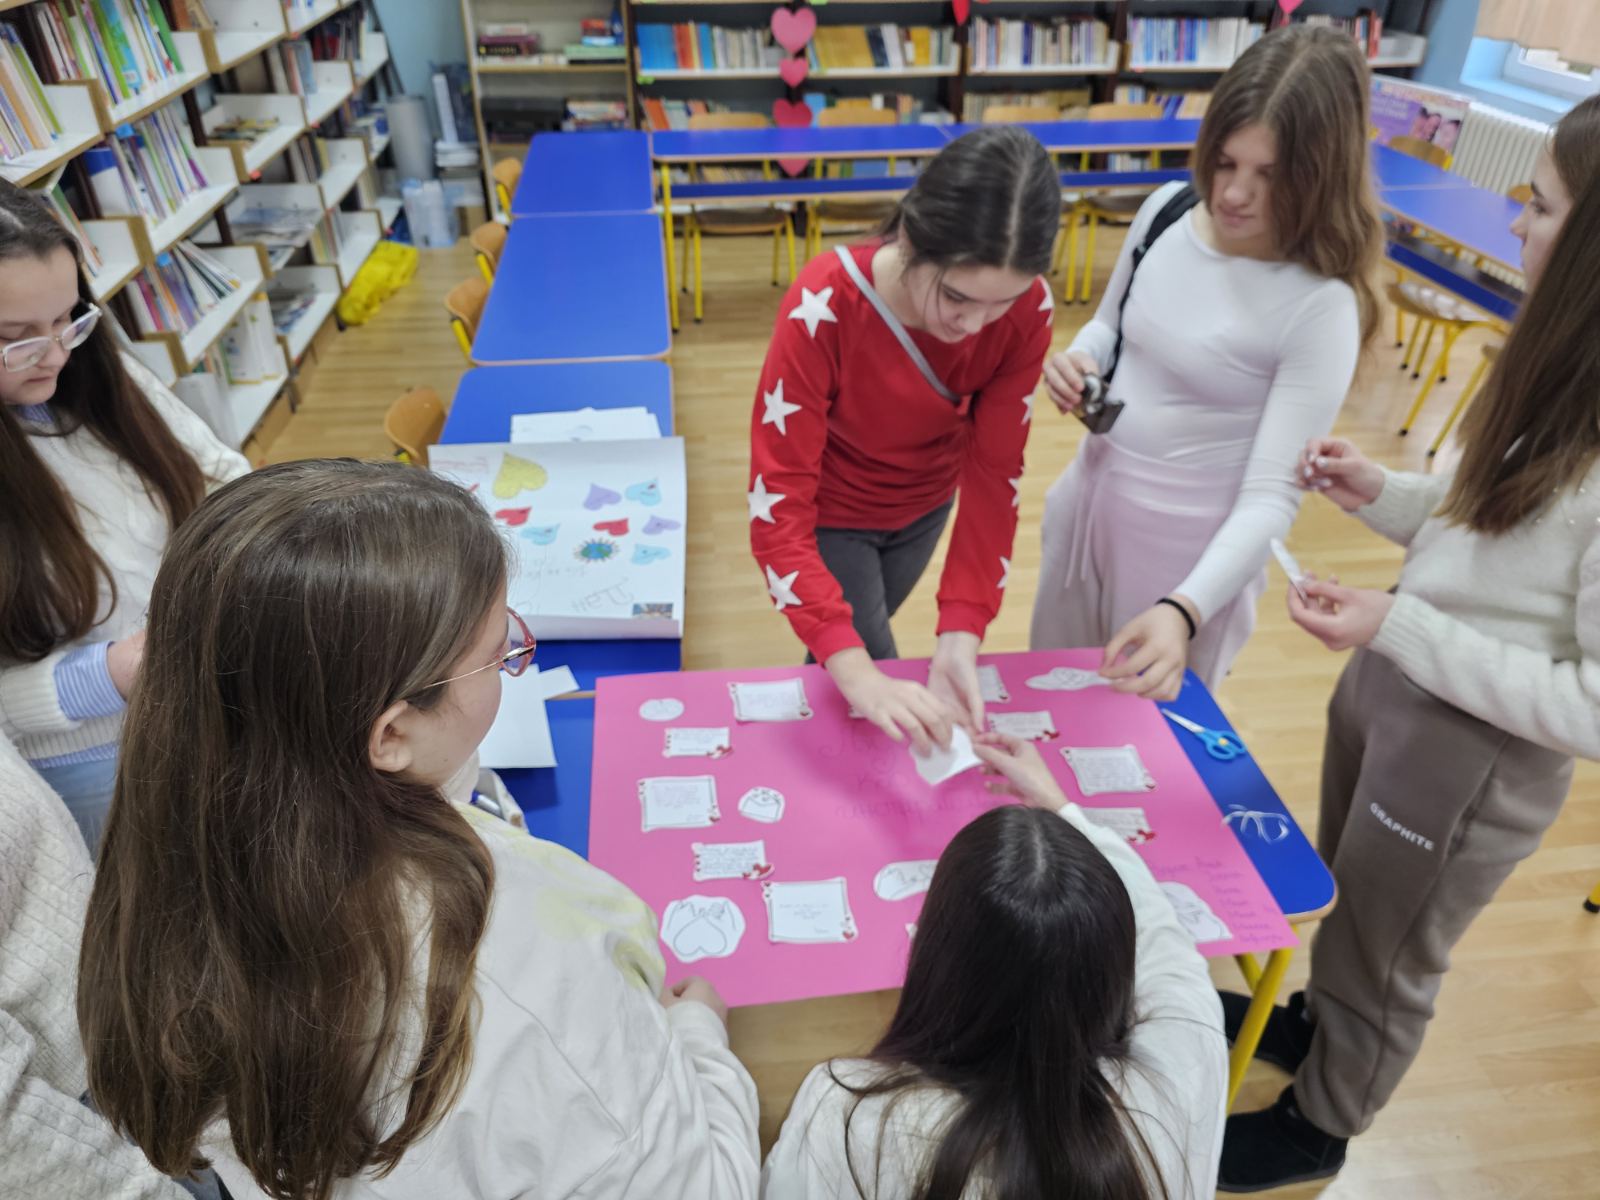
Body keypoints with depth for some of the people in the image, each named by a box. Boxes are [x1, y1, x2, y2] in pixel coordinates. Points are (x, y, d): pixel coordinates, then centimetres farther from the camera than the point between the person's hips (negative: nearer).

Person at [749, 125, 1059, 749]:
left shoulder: (1026, 312, -26)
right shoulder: (824, 308, -38)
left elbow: (994, 475, -20)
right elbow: (778, 510, -38)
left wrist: (960, 635, -32)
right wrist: (857, 675, -49)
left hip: (923, 507, 4)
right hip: (829, 517, -3)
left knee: (854, 641, 26)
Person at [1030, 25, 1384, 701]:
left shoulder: (1320, 306, -23)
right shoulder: (1167, 209, -6)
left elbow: (1273, 494, -23)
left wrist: (1185, 611, -38)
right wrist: (1080, 364, -13)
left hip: (1189, 547, -5)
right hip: (1089, 503, 6)